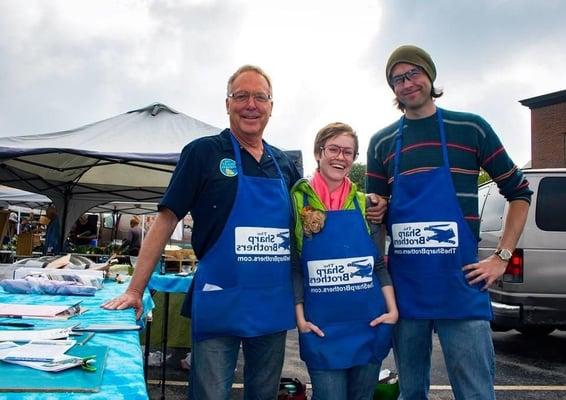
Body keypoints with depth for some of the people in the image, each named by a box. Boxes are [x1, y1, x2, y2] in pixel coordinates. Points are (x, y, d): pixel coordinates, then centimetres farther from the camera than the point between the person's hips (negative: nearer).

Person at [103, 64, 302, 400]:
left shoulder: (284, 163, 10)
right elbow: (167, 219, -5)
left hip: (274, 307, 5)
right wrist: (135, 290, -9)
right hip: (219, 306, -4)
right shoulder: (204, 152, -3)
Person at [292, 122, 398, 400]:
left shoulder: (364, 202, 6)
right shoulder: (299, 199, -3)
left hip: (370, 325, 3)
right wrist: (300, 317, -7)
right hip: (322, 329, -3)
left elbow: (379, 263, 9)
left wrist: (393, 310, 1)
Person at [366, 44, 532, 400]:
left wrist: (502, 258, -1)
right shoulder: (382, 143, 9)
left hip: (460, 286, -2)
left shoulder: (471, 129, 2)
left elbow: (519, 193, 7)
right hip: (404, 288, 3)